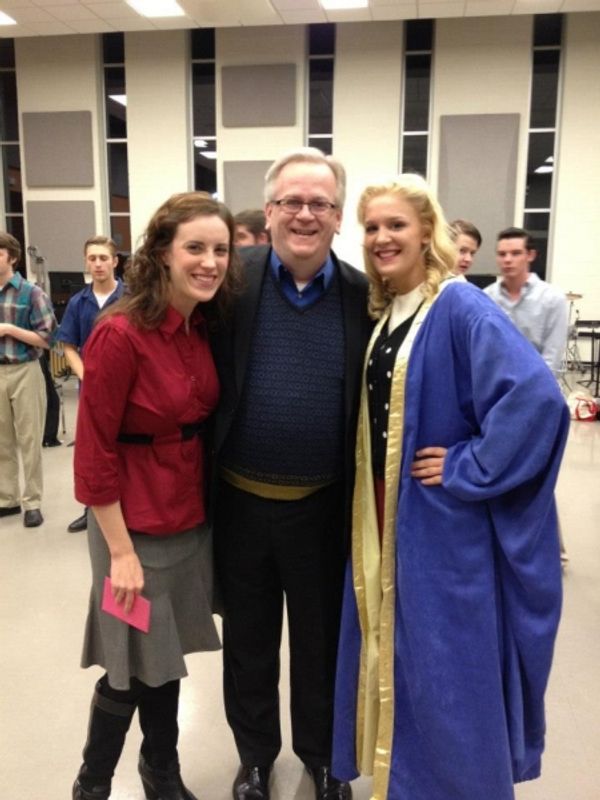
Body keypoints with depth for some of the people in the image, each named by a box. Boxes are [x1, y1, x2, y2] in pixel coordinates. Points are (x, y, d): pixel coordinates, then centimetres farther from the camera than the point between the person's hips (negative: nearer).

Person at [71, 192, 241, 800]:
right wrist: (121, 551, -16)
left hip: (191, 516, 6)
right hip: (137, 524, -6)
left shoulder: (204, 327, 0)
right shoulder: (119, 333, -21)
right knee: (133, 668, 9)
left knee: (166, 657, 20)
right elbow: (94, 451, -18)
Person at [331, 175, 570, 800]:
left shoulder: (461, 309, -16)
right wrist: (365, 505, 8)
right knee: (392, 654, 20)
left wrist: (469, 471, -22)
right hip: (381, 519, 8)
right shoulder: (379, 314, 8)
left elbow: (537, 396, -28)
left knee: (447, 667, 6)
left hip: (442, 525, -8)